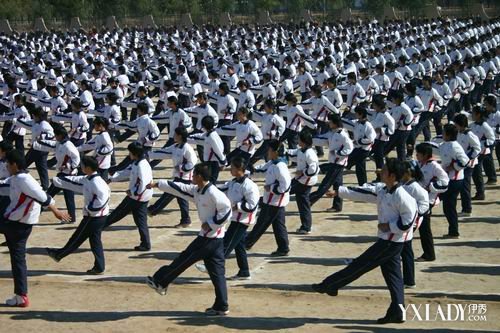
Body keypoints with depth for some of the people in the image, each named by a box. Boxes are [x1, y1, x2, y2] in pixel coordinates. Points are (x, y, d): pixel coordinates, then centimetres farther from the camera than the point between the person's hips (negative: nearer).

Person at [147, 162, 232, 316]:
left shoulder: (213, 193, -18)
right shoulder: (197, 191, 10)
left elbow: (226, 212, -21)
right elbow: (179, 188, 19)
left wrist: (210, 224, -17)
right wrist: (158, 184, 24)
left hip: (211, 238, -9)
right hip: (208, 236, 9)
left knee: (184, 260, 4)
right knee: (217, 273, 8)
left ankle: (160, 282, 18)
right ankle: (221, 307, 11)